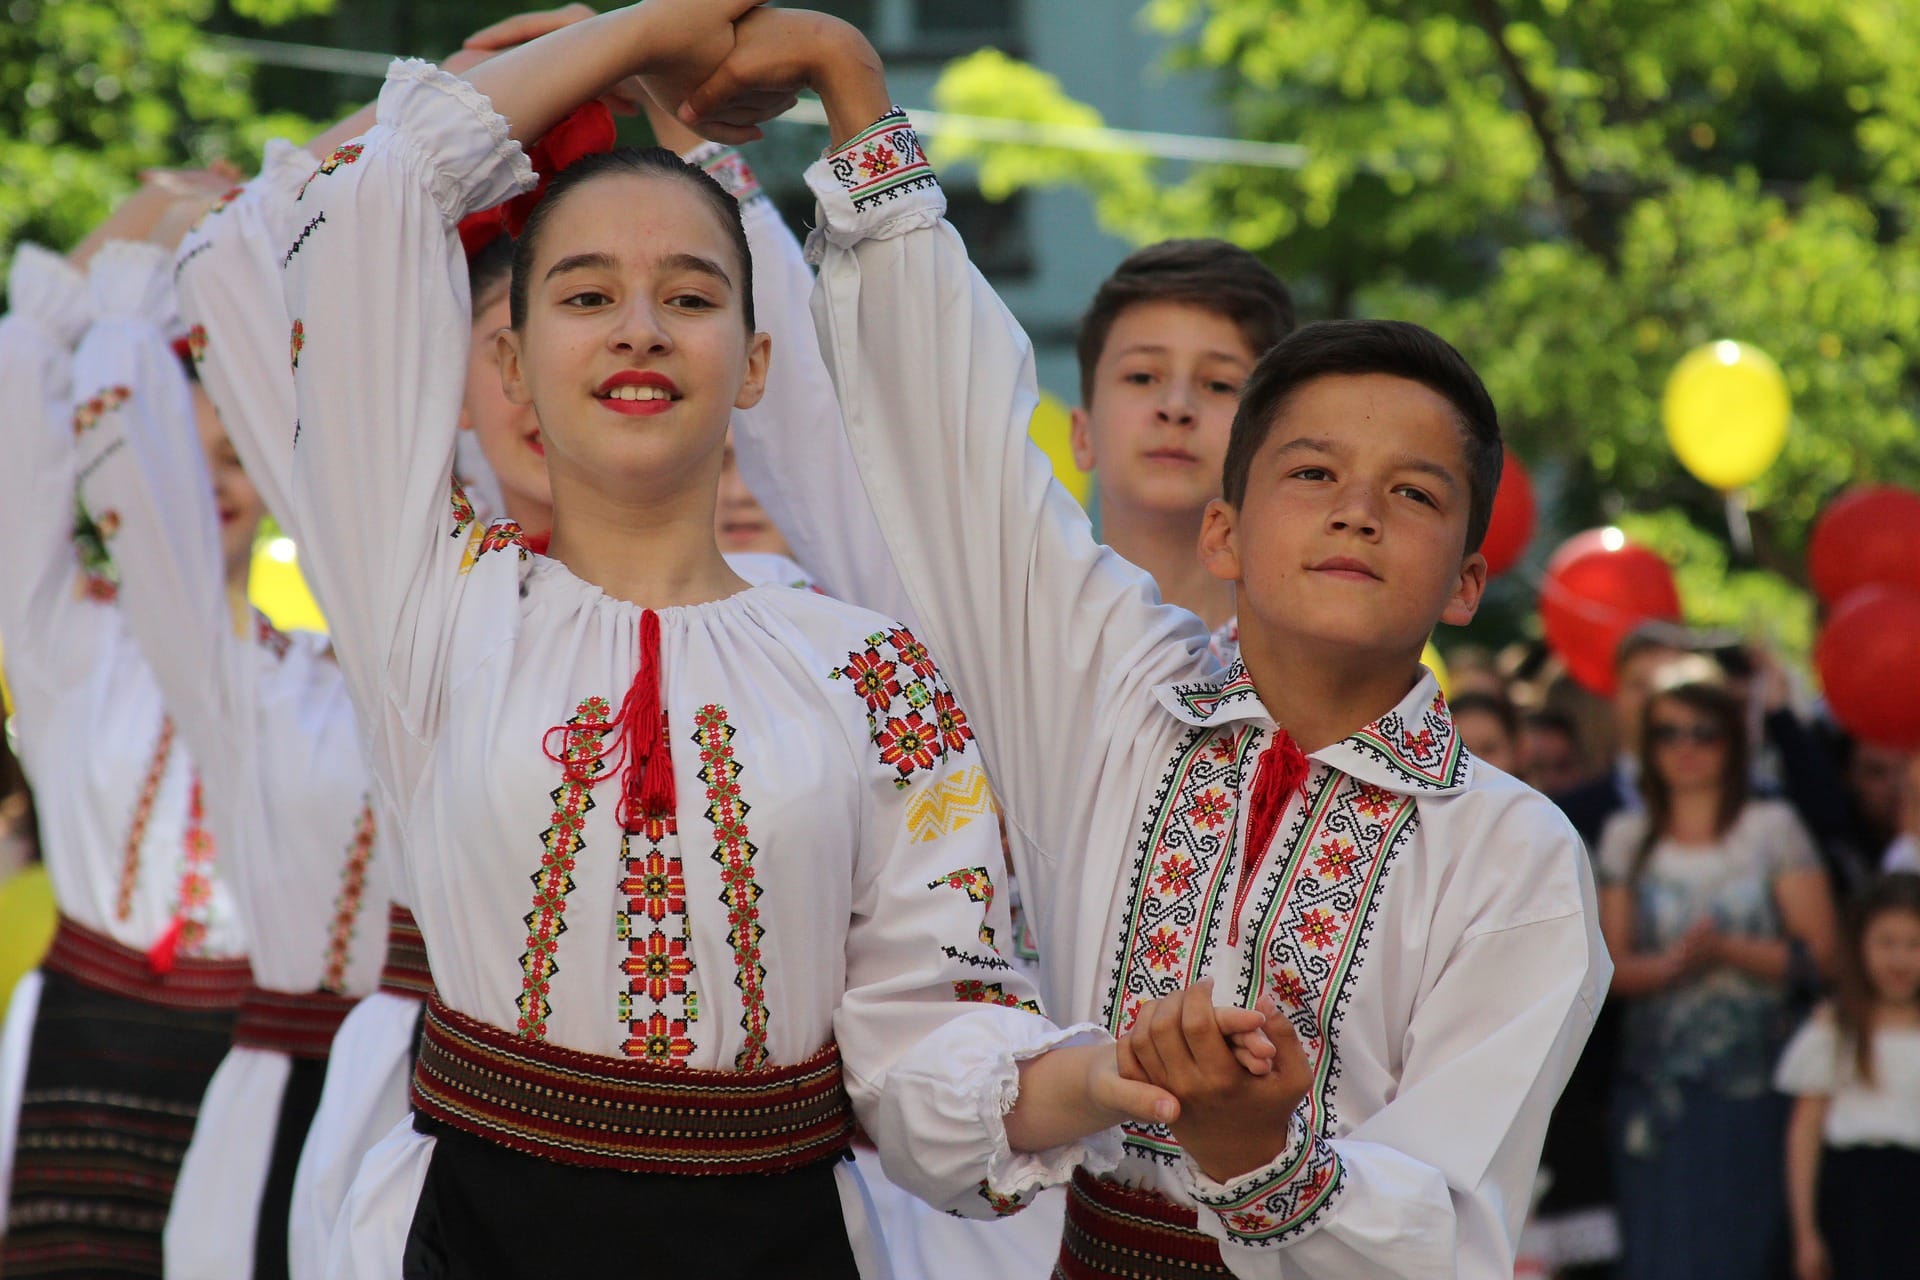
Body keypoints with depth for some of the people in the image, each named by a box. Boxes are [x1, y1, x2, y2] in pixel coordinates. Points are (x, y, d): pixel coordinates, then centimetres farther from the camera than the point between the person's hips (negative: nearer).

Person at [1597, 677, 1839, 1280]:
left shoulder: (1772, 828, 4)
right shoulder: (1626, 838, 10)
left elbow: (1821, 952, -2)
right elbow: (1612, 966, 5)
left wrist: (1726, 951, -15)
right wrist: (1673, 963, -15)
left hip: (1754, 1079, -2)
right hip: (1656, 1087, 2)